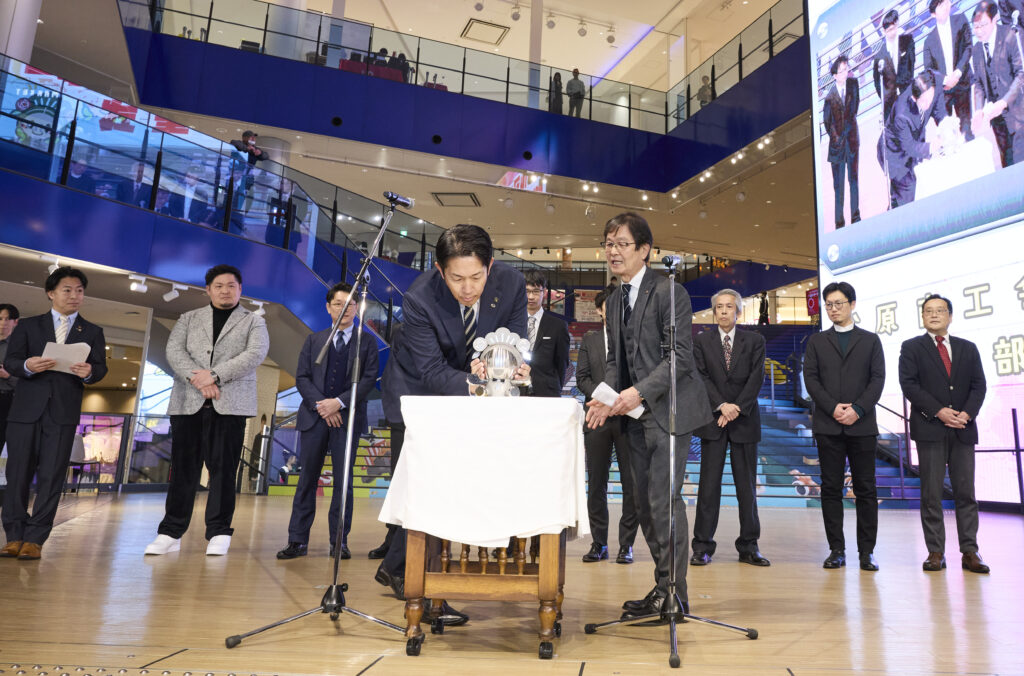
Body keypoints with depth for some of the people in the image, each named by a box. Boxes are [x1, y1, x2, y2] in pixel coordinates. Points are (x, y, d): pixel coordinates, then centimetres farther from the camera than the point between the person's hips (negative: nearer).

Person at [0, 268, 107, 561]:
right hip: (26, 409, 1)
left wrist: (89, 371, -21)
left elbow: (101, 368, 3)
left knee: (51, 477, -2)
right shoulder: (28, 325, 12)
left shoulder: (92, 332, 13)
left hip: (64, 412, -1)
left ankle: (35, 540, 3)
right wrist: (27, 366, -19)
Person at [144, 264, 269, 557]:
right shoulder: (189, 319, 18)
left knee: (223, 469, -1)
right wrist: (196, 378, -13)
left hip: (230, 404, -2)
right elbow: (174, 351, 4)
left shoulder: (254, 323, 12)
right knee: (183, 469, 3)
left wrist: (215, 375, -14)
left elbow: (255, 355, -5)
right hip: (188, 403, 2)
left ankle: (219, 533, 6)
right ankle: (171, 533, 10)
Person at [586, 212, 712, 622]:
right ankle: (663, 586, 23)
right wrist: (606, 399, 0)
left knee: (664, 500, -7)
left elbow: (680, 355, -15)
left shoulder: (669, 292, -9)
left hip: (668, 410, -8)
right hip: (636, 417, 8)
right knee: (645, 503, 10)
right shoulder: (614, 302, 15)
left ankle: (672, 594, 7)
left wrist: (639, 392, -23)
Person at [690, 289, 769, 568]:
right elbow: (701, 377, -3)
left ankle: (749, 547, 15)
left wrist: (737, 408, -12)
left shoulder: (755, 341, 7)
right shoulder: (701, 341, 6)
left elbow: (756, 378, -2)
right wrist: (721, 405, -14)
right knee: (709, 484, 0)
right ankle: (703, 546, 7)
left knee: (747, 485, 5)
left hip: (744, 420, 1)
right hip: (713, 420, 0)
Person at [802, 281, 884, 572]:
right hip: (828, 425, 0)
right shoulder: (817, 341, 12)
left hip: (862, 425, 0)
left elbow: (878, 379, 2)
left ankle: (867, 551, 10)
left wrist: (857, 409, -12)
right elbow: (811, 379, 3)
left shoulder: (870, 340, 11)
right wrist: (833, 408, -11)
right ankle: (837, 550, 8)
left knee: (866, 490, 2)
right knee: (831, 489, 2)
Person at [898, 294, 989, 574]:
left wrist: (967, 413, -9)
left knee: (966, 492, 4)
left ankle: (969, 552, 10)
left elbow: (979, 385, 8)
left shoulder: (968, 348, 15)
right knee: (931, 493, 0)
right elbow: (909, 384, -5)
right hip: (929, 429, -3)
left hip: (963, 429, 3)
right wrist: (939, 412, -14)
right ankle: (936, 552, 5)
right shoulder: (911, 348, 5)